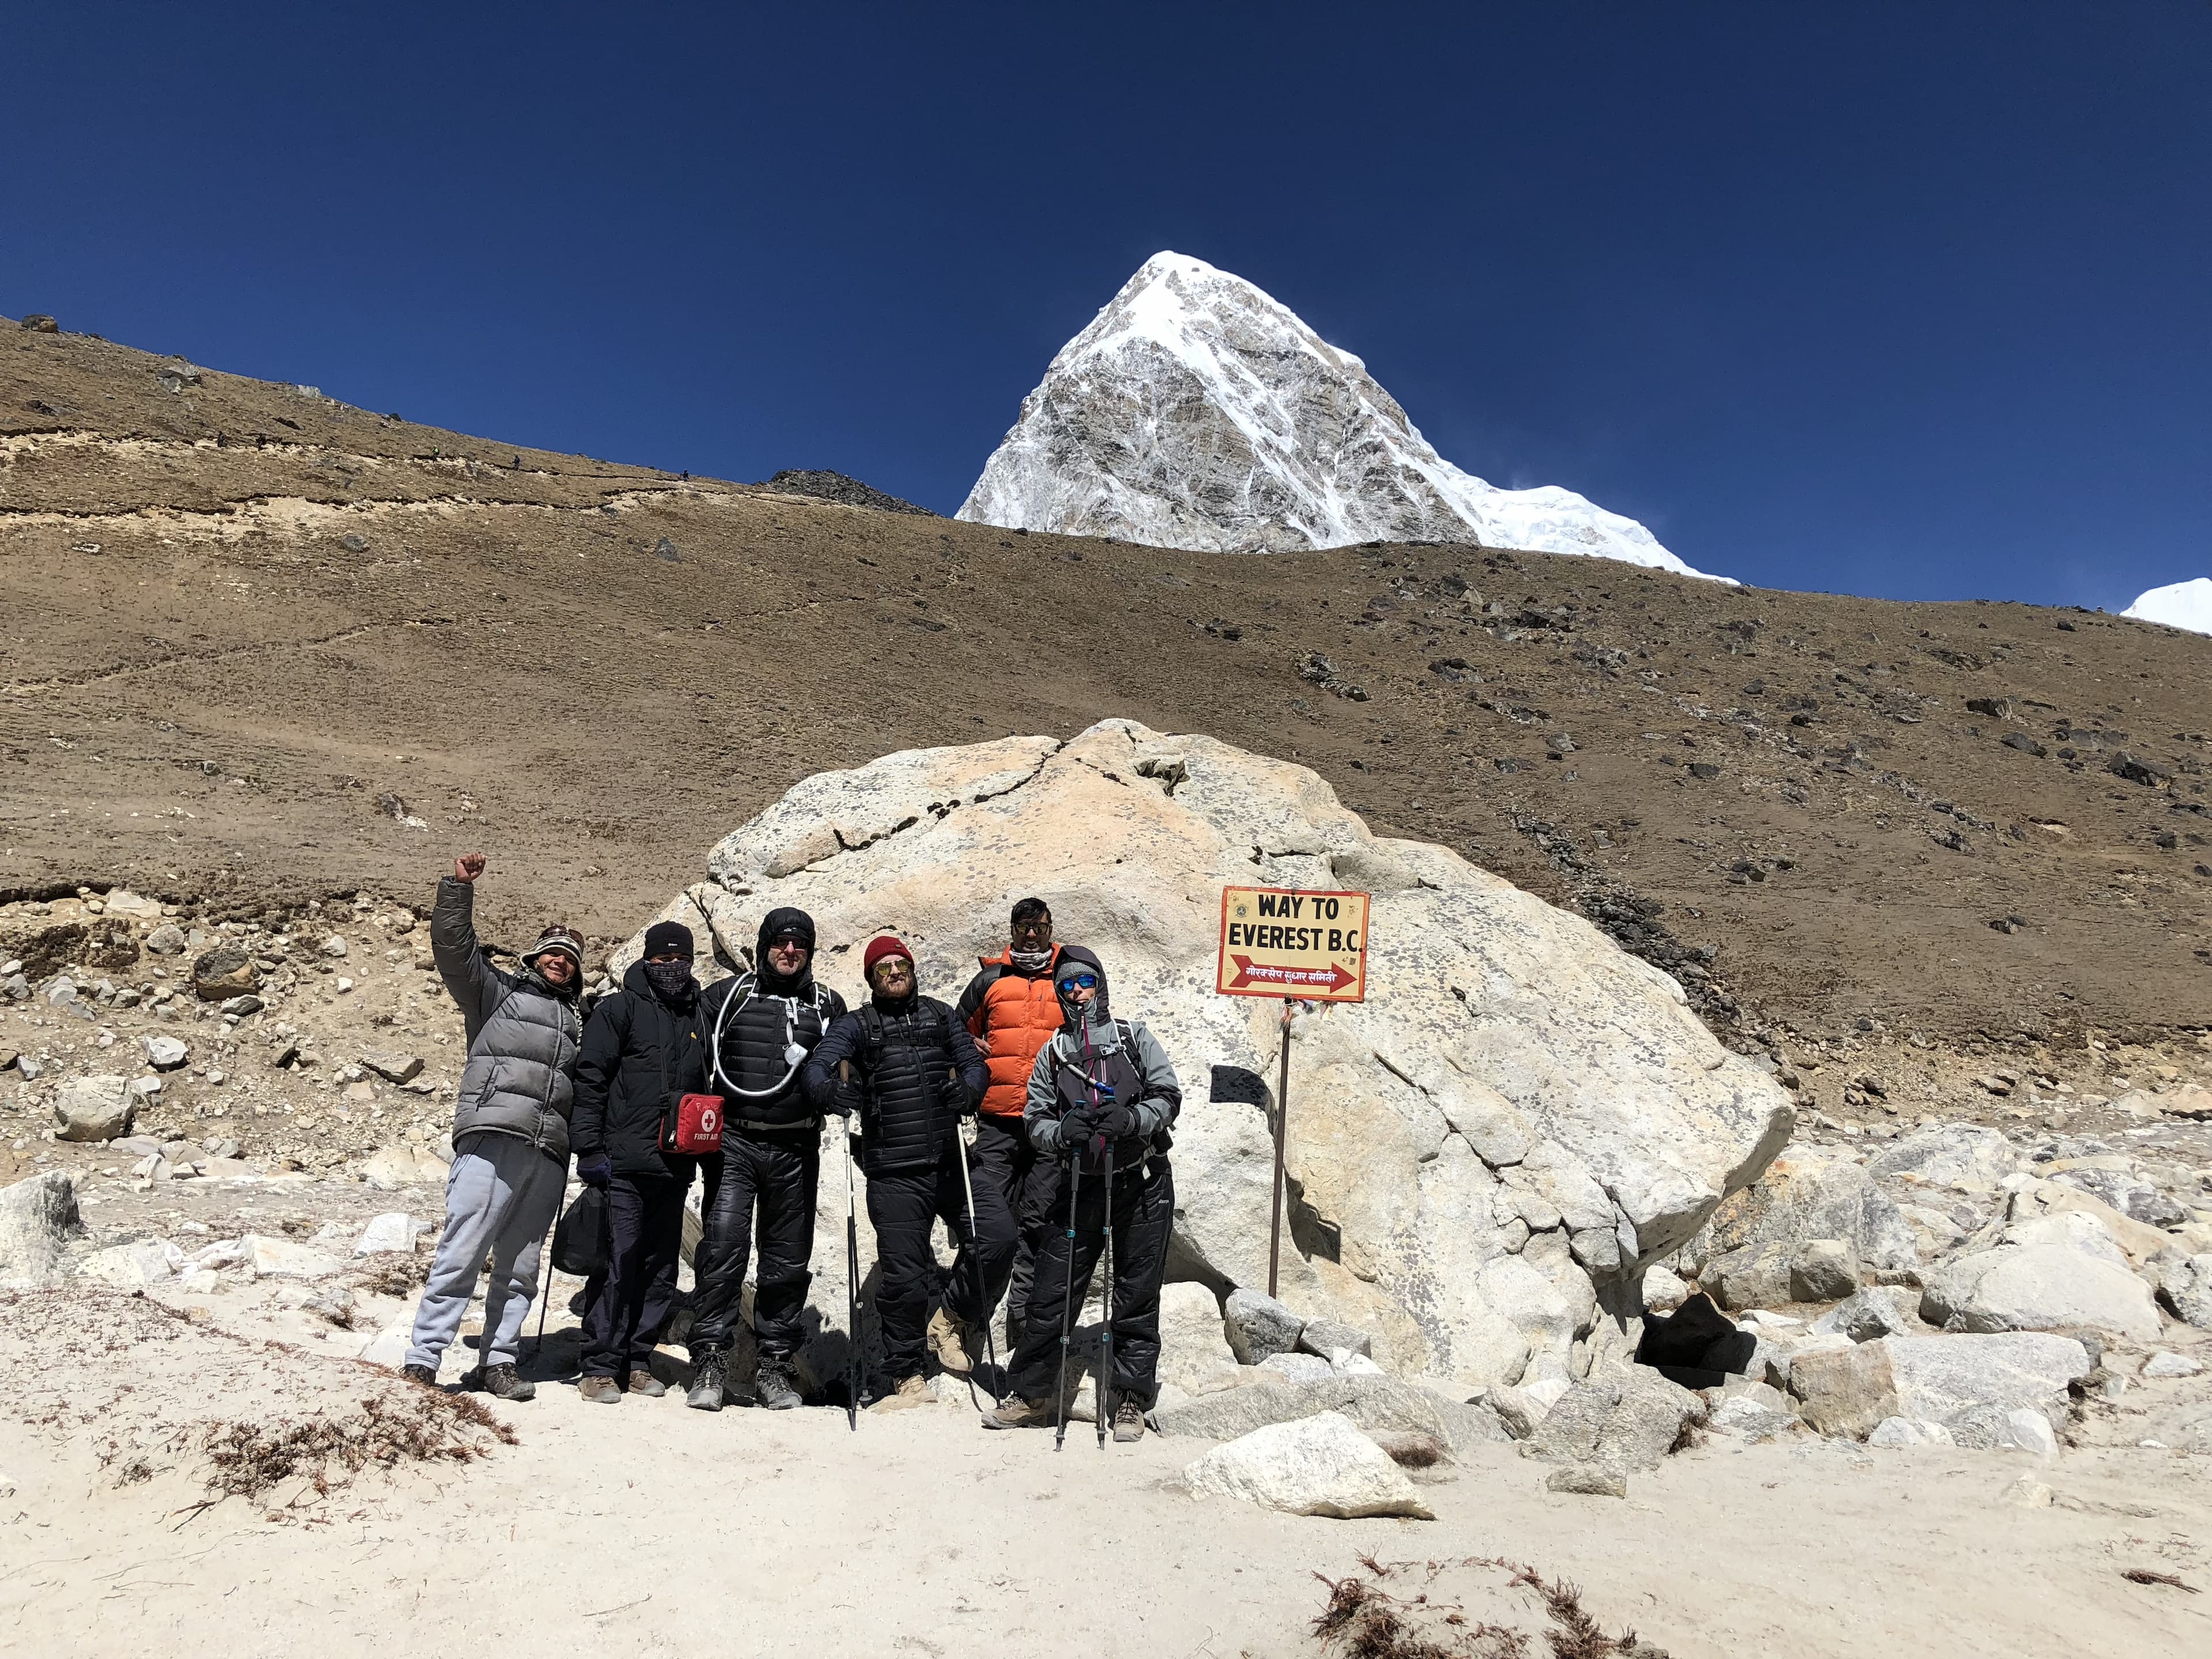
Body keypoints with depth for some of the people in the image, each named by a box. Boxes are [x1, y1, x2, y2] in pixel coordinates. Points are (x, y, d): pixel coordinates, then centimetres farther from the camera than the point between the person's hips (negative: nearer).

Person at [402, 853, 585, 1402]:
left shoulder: (578, 1024, 28)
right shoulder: (498, 991, 17)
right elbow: (453, 946, 5)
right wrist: (459, 887, -6)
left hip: (549, 1154, 4)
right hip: (491, 1138, -4)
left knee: (520, 1266, 5)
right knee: (462, 1251, -10)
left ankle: (497, 1362, 10)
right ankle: (423, 1358, -5)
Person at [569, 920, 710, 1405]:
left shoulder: (698, 1019, 16)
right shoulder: (619, 1009, 2)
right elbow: (589, 1080, -5)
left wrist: (714, 1163, 17)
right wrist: (590, 1149, -12)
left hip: (674, 1169, 5)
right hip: (624, 1164, -5)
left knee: (661, 1269, 8)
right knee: (616, 1264, -6)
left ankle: (638, 1360, 18)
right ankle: (600, 1367, 3)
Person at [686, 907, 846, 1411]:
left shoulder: (828, 1006, 14)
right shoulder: (726, 996, 10)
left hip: (796, 1149, 2)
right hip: (734, 1142, -2)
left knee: (788, 1260, 5)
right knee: (722, 1246, -14)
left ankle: (775, 1365, 16)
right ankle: (708, 1361, -5)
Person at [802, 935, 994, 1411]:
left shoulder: (940, 1015, 13)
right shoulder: (857, 1025, 6)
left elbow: (975, 1064, 7)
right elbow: (817, 1068, -8)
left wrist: (966, 1091, -17)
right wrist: (834, 1091, -31)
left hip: (949, 1163, 2)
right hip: (894, 1175, -2)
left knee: (998, 1240, -8)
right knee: (902, 1277, -2)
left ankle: (952, 1312, 19)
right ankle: (907, 1377, 16)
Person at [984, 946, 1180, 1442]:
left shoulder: (1135, 1039, 3)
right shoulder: (1052, 1054, 9)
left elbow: (1168, 1096, -4)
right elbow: (1034, 1121, 3)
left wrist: (1131, 1119, -23)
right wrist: (1062, 1132, -19)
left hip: (1143, 1184, -2)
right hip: (1081, 1187, 2)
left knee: (1136, 1297, 4)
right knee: (1051, 1294, 2)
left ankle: (1130, 1401, 16)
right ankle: (1033, 1397, 17)